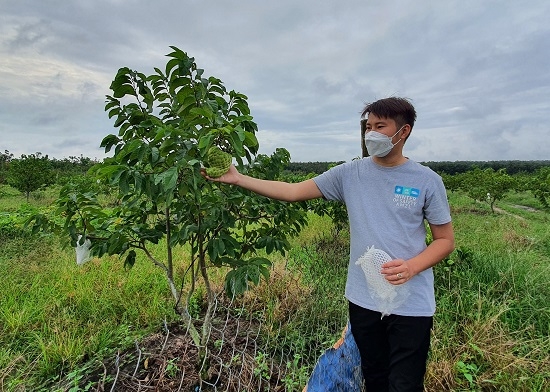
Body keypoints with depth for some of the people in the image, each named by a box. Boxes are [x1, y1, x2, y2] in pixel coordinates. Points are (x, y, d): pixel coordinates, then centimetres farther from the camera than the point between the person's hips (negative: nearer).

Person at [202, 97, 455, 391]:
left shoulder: (426, 181, -6)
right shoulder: (350, 173, -2)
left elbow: (445, 240, 0)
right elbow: (293, 192, -5)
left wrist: (412, 266, -20)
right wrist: (237, 179, -12)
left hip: (411, 306, -2)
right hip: (363, 301, 3)